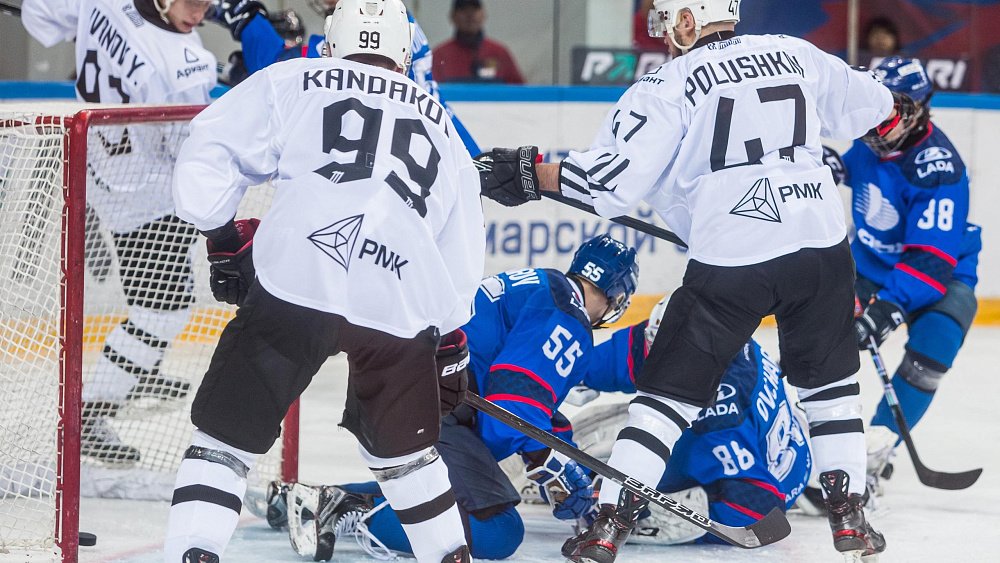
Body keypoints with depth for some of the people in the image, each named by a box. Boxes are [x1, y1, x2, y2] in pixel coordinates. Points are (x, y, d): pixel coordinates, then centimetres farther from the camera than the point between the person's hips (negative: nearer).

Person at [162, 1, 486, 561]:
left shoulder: (292, 83, 16)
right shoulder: (439, 125, 27)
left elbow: (206, 158, 6)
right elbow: (463, 255, 28)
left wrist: (224, 236, 19)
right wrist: (452, 346, 36)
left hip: (296, 287, -3)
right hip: (402, 305, 3)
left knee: (226, 434, 3)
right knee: (405, 449, 26)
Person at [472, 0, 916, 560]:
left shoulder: (672, 84, -3)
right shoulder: (794, 54, 11)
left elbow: (617, 175, -11)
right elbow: (861, 101, 28)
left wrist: (530, 174, -1)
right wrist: (898, 111, 51)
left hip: (731, 260, -3)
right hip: (822, 244, 4)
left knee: (671, 388, 6)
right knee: (830, 381, 23)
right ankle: (849, 514, 17)